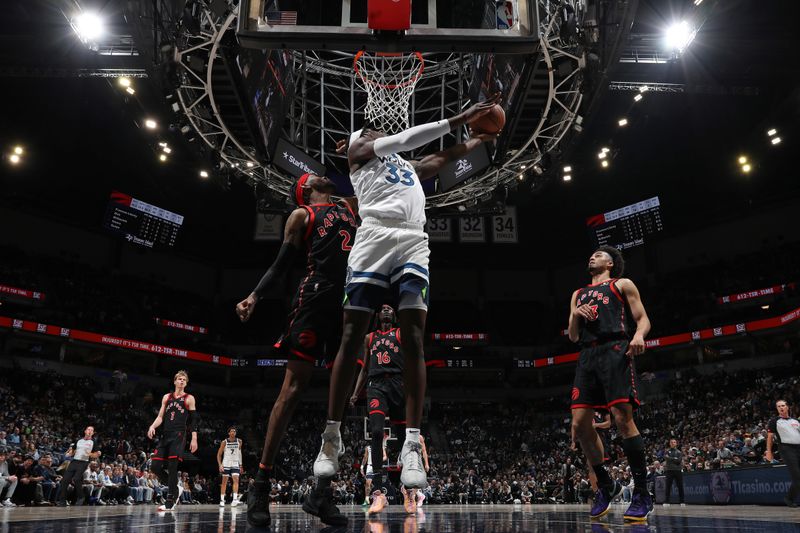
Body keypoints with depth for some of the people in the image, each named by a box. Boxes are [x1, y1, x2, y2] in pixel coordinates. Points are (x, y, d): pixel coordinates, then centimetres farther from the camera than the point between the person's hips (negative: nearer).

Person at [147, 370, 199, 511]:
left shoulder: (189, 399, 4)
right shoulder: (167, 397, 16)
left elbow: (194, 420, 1)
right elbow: (160, 416, 15)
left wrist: (194, 439, -7)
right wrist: (152, 426, -6)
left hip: (178, 435, -5)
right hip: (165, 435, 5)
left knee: (172, 467, -11)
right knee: (155, 465, -1)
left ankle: (170, 502, -4)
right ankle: (175, 489, 18)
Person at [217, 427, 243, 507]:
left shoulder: (239, 441, 4)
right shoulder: (224, 442, -5)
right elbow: (219, 454, -1)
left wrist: (240, 465, 14)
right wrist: (220, 465, -13)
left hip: (235, 464, 1)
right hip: (226, 464, -1)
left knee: (236, 480, -14)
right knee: (224, 482, 4)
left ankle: (235, 499, -21)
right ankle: (222, 500, 12)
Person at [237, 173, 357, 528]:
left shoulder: (350, 209, 26)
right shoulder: (302, 215, 12)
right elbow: (282, 264, 6)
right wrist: (255, 296, -8)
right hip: (317, 296, -5)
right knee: (293, 388, -10)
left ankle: (322, 492, 6)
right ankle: (260, 485, 0)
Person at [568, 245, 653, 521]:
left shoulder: (622, 284, 16)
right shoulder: (578, 294, 28)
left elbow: (643, 318, 7)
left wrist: (639, 335, -16)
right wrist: (575, 315, 3)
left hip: (615, 350, -5)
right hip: (587, 356, 5)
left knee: (623, 418, -17)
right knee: (580, 423, -3)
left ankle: (642, 494, -8)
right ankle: (606, 485, 13)